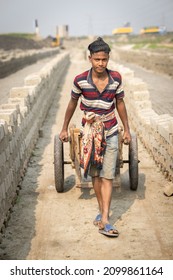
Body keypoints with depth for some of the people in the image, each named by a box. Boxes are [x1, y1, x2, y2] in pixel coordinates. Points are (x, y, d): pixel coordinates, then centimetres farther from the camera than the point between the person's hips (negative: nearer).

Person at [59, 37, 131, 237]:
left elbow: (120, 104, 4)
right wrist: (64, 129, 9)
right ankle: (103, 211, 26)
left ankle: (104, 221, -2)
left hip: (110, 132, 0)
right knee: (95, 174, 8)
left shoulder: (116, 78, -9)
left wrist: (127, 129, 7)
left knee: (108, 176, -4)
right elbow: (72, 104, 2)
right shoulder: (80, 80, -12)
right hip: (90, 131, 0)